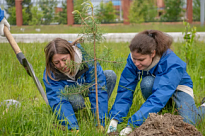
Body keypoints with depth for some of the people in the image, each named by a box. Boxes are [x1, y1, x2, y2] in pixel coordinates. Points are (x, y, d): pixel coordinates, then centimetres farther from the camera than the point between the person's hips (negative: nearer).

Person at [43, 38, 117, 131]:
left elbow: (98, 88, -36)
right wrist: (73, 128, -53)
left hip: (86, 87, 2)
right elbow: (59, 102, -38)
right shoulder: (50, 75, -31)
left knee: (111, 75, -26)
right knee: (76, 100, -38)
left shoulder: (85, 58, -33)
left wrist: (100, 123, -42)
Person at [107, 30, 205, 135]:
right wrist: (114, 119, -36)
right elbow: (125, 90, -23)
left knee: (187, 123, -27)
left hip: (178, 87, -3)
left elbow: (159, 97, -46)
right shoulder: (133, 59, -25)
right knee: (147, 82, -35)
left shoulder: (173, 64, -38)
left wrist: (132, 124, -53)